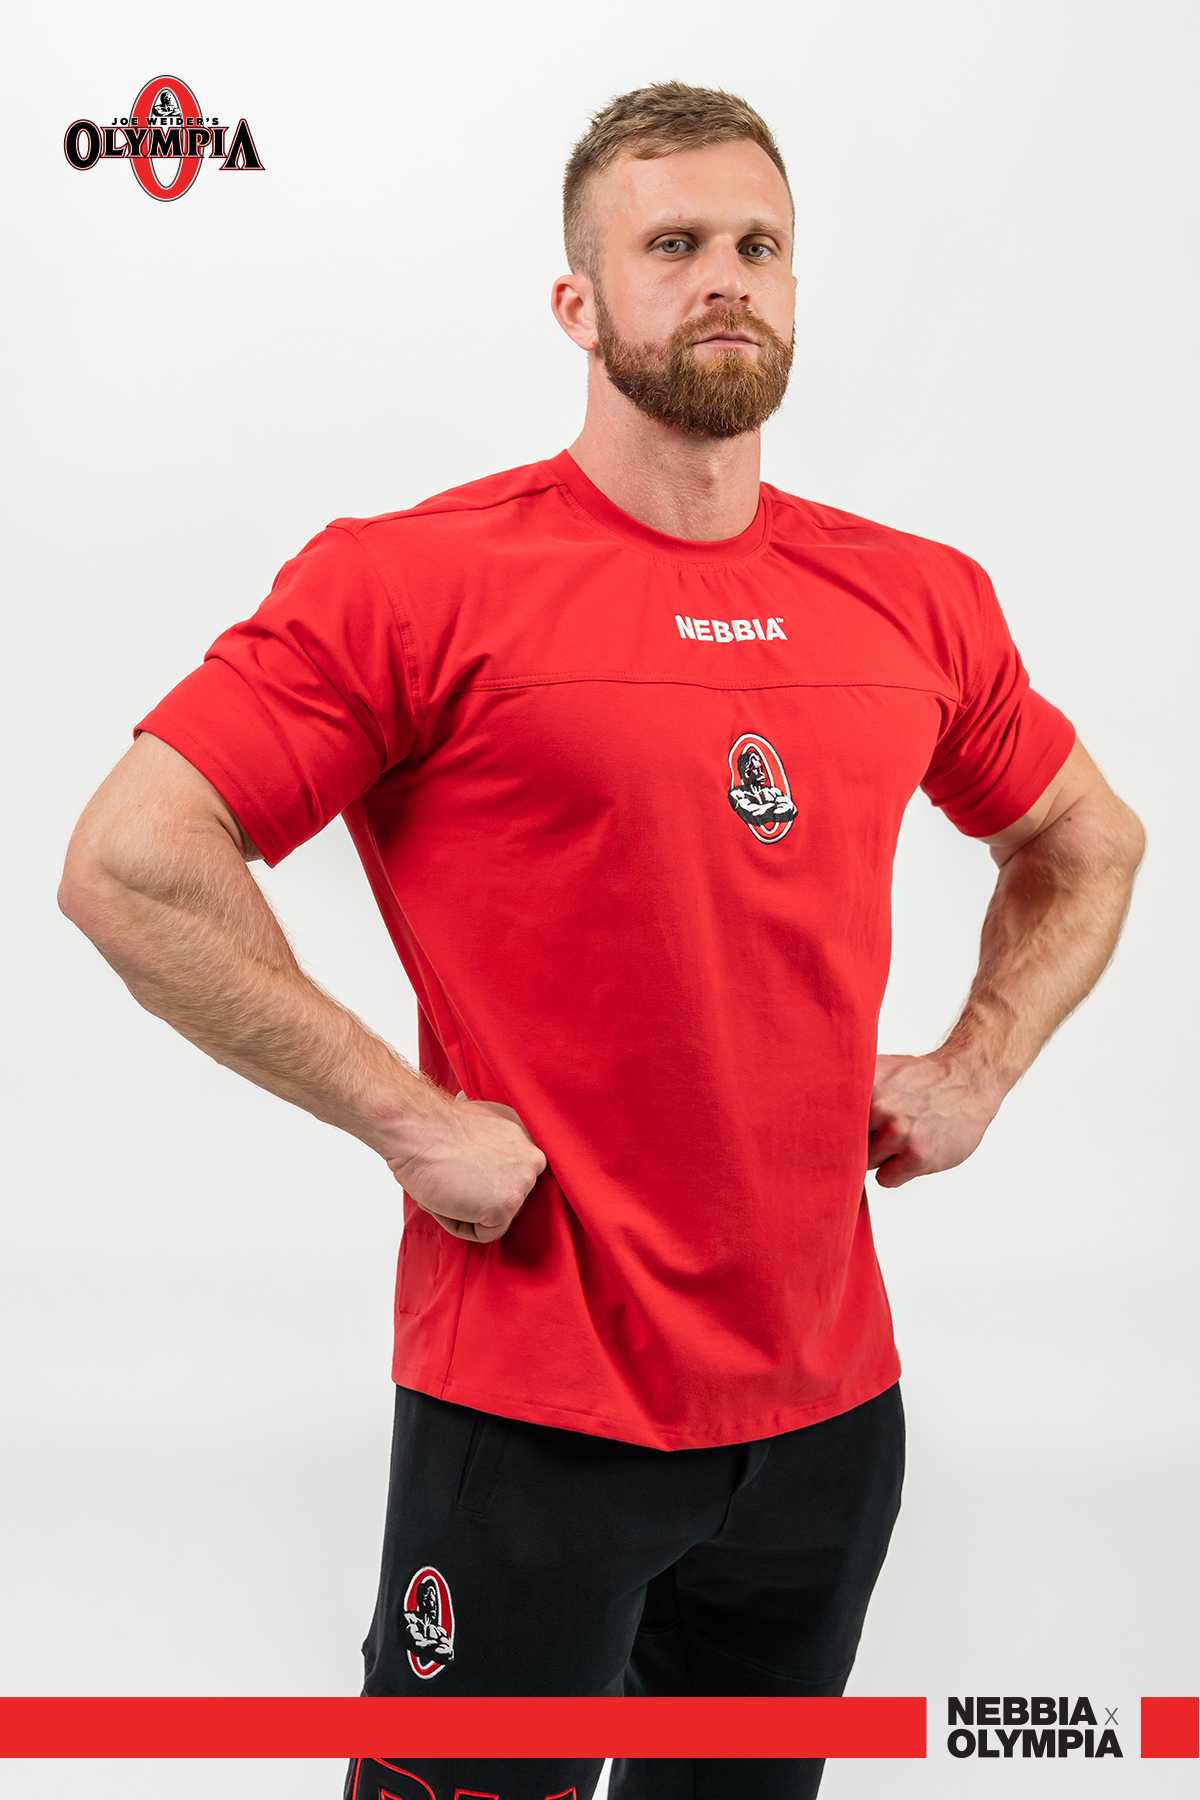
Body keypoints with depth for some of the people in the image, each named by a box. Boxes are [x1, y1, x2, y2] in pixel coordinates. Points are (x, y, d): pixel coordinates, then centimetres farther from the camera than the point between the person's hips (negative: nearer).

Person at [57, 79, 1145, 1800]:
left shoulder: (922, 601, 5)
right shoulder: (419, 579, -11)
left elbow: (1088, 843, 21)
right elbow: (129, 864, -15)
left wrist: (976, 1069, 6)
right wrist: (407, 1118, -16)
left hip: (834, 1401, 5)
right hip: (536, 1409, -5)